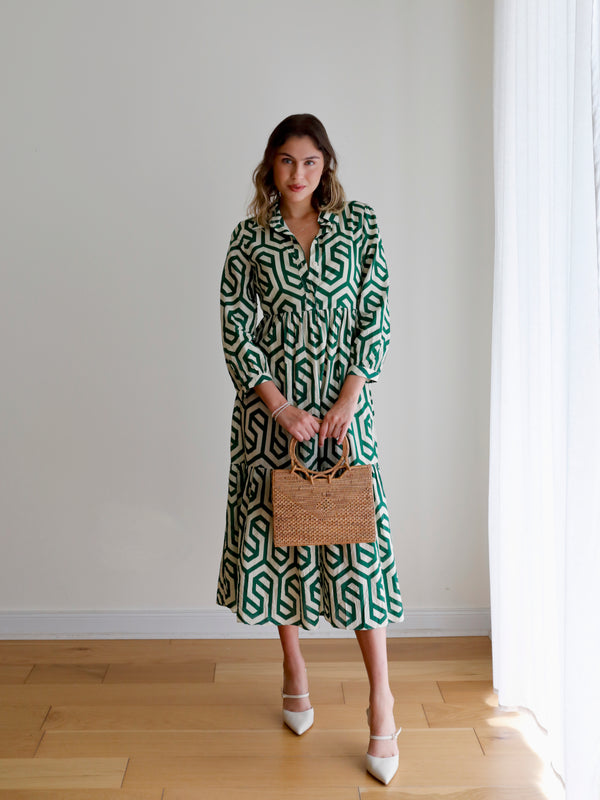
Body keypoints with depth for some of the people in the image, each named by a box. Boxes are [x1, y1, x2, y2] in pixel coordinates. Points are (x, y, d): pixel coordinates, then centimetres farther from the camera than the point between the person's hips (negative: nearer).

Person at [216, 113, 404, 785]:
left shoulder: (358, 225, 4)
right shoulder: (251, 235, 4)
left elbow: (376, 316, 0)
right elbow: (235, 328, -2)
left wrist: (347, 400, -10)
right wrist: (282, 408, -11)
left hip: (343, 402, 0)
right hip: (270, 407, 1)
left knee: (357, 536, -2)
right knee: (276, 531, 8)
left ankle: (381, 698, 9)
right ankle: (294, 669, 29)